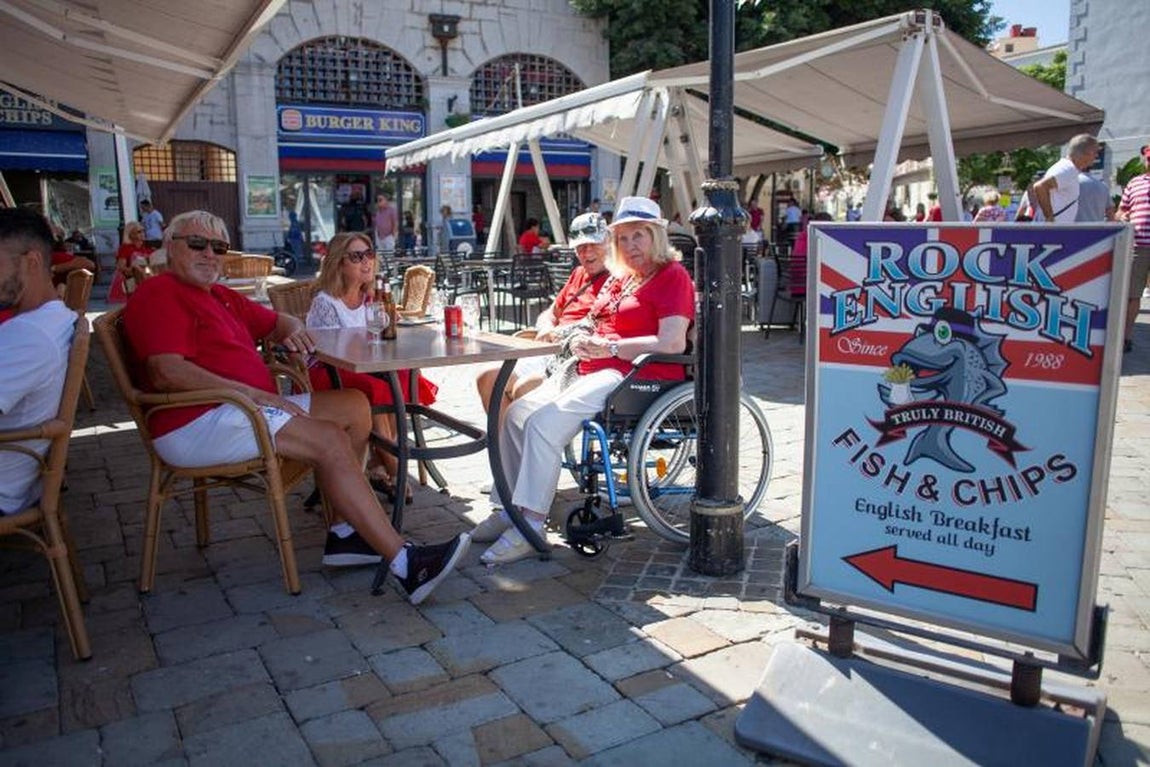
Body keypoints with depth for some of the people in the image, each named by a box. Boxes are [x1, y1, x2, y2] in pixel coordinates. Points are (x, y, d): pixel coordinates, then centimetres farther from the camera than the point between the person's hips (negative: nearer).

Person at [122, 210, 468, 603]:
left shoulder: (221, 297, 25)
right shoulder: (159, 294, -5)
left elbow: (277, 322, 33)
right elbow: (167, 374, -19)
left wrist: (294, 330, 6)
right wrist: (250, 392, -22)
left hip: (240, 409, 10)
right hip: (196, 425, -10)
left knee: (354, 406, -3)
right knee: (329, 440, -24)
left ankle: (346, 533, -6)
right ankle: (403, 562, -26)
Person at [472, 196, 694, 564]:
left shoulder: (672, 276, -4)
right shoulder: (619, 277, 23)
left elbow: (672, 344, -17)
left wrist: (610, 348, -17)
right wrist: (582, 341, 4)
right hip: (594, 371, 10)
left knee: (544, 422, -26)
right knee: (517, 413, -2)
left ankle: (531, 527, -20)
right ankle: (513, 508, 6)